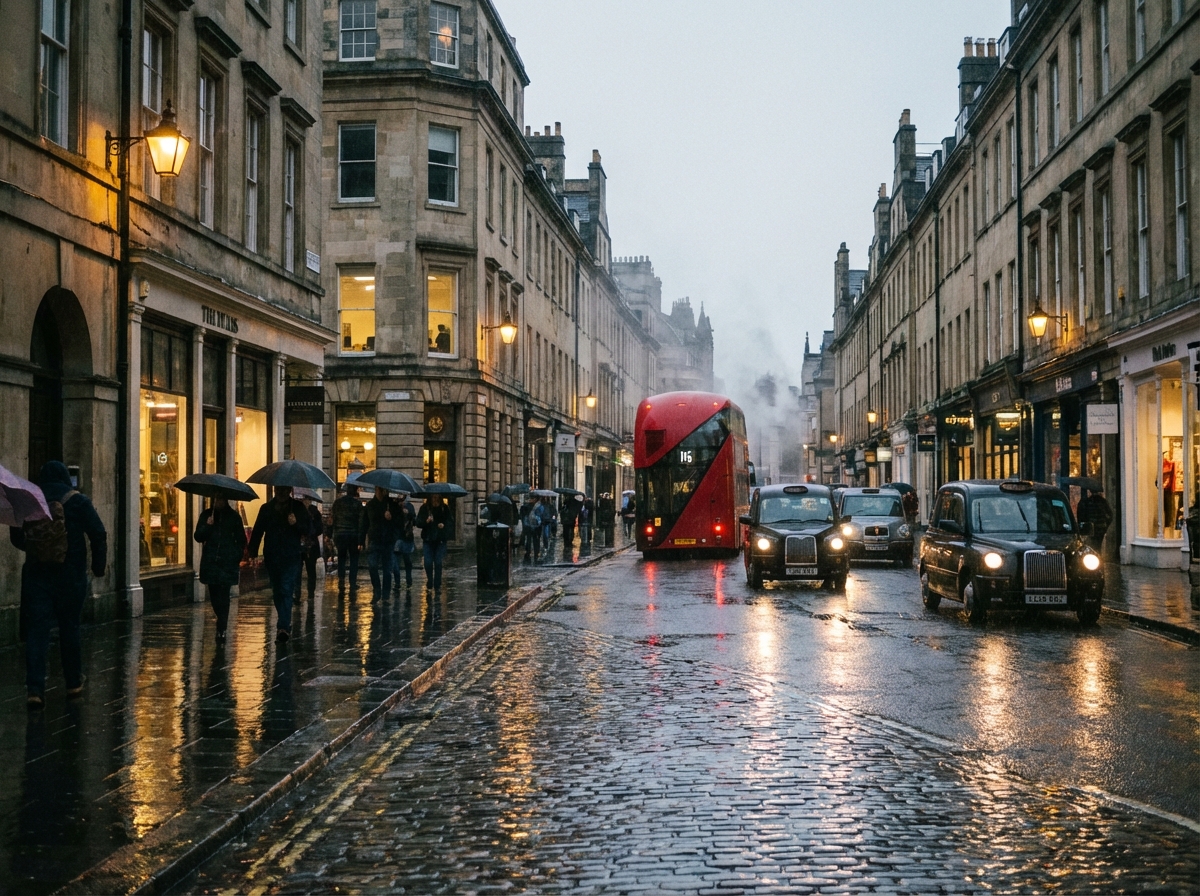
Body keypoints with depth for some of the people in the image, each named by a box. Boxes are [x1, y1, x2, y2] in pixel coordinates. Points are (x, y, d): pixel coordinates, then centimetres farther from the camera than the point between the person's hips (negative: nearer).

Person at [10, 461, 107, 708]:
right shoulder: (77, 501, -4)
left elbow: (16, 538, 12)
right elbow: (98, 535, -8)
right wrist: (98, 566, 2)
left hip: (36, 575, 1)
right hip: (71, 576, -1)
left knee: (36, 631, -1)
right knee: (69, 628, 12)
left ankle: (35, 690, -12)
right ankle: (73, 684, 23)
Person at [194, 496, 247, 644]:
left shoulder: (233, 517, 5)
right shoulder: (206, 516, 9)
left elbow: (241, 539, 9)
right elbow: (198, 537, 3)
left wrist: (237, 557, 0)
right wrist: (207, 525, -14)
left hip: (228, 563, -3)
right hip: (210, 562, 3)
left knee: (223, 595, -10)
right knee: (214, 595, 7)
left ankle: (221, 630, -14)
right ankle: (222, 624, 28)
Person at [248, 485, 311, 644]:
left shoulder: (298, 507, 2)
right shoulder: (266, 509, 9)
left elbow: (307, 530, -1)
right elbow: (257, 532, 6)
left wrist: (296, 523, -22)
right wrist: (253, 554, -3)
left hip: (291, 557, -4)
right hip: (272, 557, 4)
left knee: (286, 591, -13)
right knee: (277, 592, 11)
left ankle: (283, 628, -19)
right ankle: (285, 626, 25)